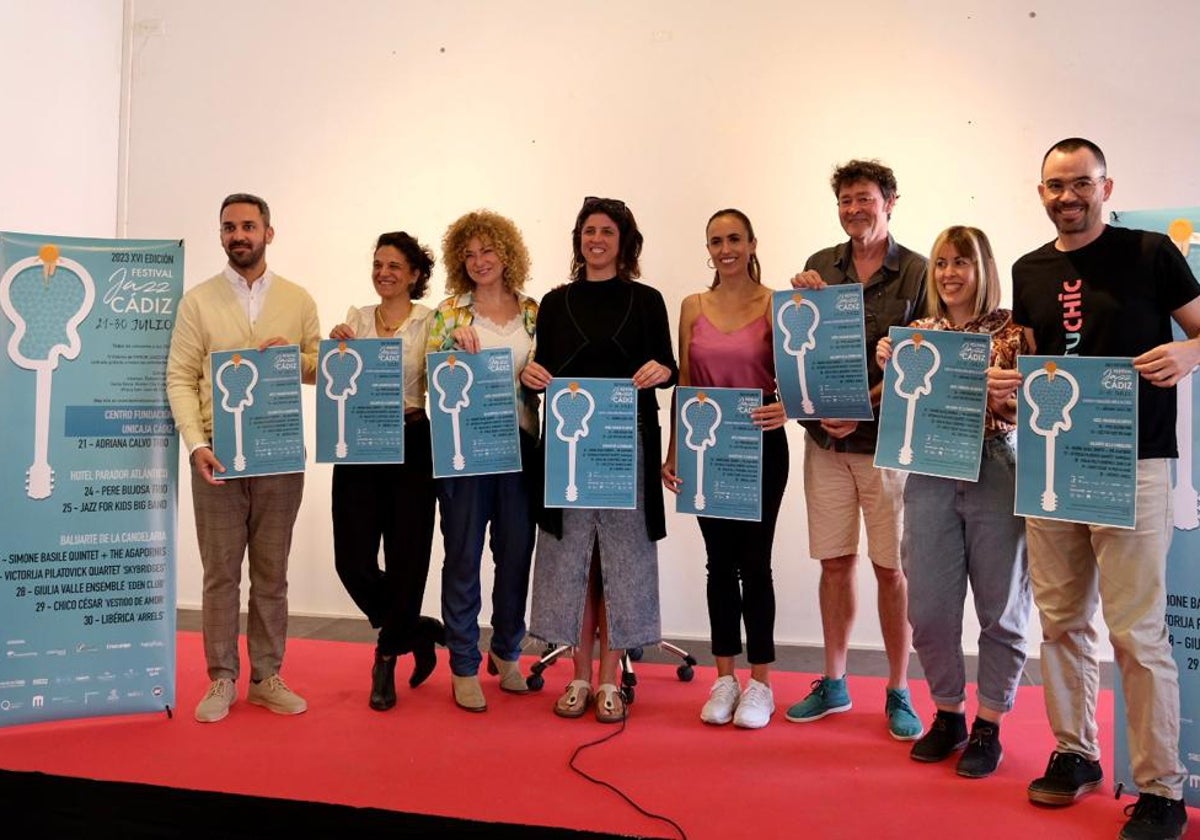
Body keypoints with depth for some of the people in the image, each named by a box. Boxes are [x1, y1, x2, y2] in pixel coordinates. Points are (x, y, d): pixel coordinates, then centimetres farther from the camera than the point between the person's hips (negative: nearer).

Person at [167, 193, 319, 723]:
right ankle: (221, 679, 16)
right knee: (220, 573, 4)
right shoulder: (198, 301, 4)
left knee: (271, 572, 8)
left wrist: (292, 358, -11)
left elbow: (322, 371, 11)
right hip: (218, 455, -1)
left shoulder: (298, 300, 8)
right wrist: (196, 444, -14)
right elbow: (180, 378, -2)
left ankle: (266, 677, 19)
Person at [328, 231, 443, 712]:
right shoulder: (356, 319, 11)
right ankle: (419, 633, 25)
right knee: (352, 560, 0)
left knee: (406, 557, 2)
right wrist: (336, 346, -10)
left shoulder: (432, 321, 1)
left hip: (411, 447, -3)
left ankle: (386, 662, 22)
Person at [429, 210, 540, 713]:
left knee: (516, 553, 10)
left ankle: (506, 651, 30)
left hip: (520, 442, 2)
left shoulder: (533, 311, 9)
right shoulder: (450, 310, 3)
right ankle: (464, 666, 17)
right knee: (463, 557, 3)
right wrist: (456, 348, -17)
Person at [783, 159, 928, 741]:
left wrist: (864, 411, -17)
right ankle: (833, 684, 24)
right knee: (834, 563, 10)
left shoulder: (917, 273, -2)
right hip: (826, 439, 3)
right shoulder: (819, 267, 8)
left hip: (887, 441, -3)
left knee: (890, 567, 4)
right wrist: (803, 302, -10)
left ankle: (898, 693, 19)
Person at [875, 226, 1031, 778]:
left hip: (996, 474, -3)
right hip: (931, 477, 3)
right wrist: (890, 368, -4)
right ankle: (948, 715, 26)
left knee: (1000, 608, 6)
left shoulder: (1012, 330, 0)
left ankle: (988, 726, 22)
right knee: (929, 610, 6)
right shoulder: (918, 332, 10)